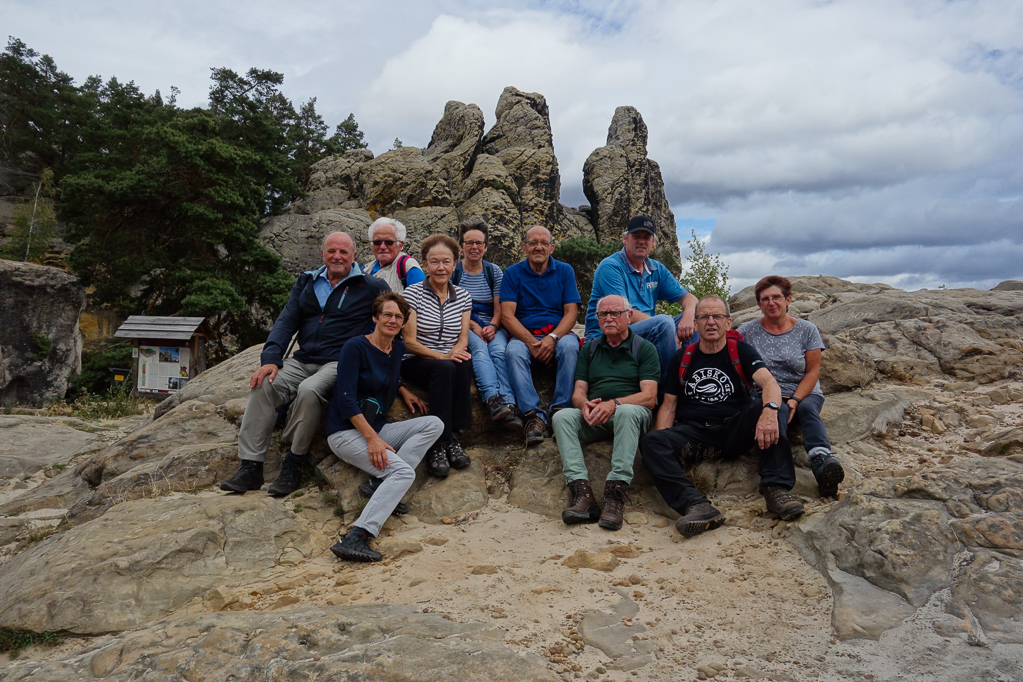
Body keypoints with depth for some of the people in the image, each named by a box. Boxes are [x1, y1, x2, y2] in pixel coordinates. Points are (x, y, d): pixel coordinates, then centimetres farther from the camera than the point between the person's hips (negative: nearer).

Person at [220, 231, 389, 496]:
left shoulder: (370, 286, 3)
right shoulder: (307, 281, 17)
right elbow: (287, 321, 10)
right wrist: (270, 358, -5)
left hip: (340, 363, -5)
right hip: (303, 360, 5)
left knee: (309, 390, -35)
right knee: (264, 385, -20)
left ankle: (293, 464, -17)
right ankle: (250, 468, -14)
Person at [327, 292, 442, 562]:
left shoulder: (398, 349, 11)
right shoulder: (355, 347, -11)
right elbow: (345, 399, -17)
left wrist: (403, 391, 13)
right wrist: (372, 438, -23)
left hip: (377, 429, 8)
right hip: (346, 431, -8)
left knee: (434, 424, -8)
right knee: (404, 472, -26)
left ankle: (381, 481, -16)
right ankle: (355, 539, -34)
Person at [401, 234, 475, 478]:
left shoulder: (463, 296, 10)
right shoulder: (413, 293, -3)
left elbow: (463, 337, 5)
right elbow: (410, 341, -8)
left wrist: (456, 352, -19)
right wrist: (441, 356, -22)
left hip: (449, 362, 3)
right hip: (415, 362, -3)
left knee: (464, 365, -33)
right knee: (445, 369, -36)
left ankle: (451, 437, -26)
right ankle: (438, 444, -30)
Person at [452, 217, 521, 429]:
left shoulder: (494, 271, 14)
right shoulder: (453, 271, 8)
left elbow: (499, 307, 8)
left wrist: (493, 326, -13)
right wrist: (474, 326, -14)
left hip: (492, 327, 2)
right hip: (464, 327, -1)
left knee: (499, 350, -31)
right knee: (479, 348, -34)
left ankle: (509, 404, -46)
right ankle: (493, 399, -53)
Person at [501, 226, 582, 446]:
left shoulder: (565, 271, 10)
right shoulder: (513, 273, 7)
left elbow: (571, 312, 1)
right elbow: (507, 315, -3)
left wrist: (552, 338, -18)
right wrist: (531, 341, -19)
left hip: (558, 332, 1)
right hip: (524, 335, 0)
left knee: (569, 346, -33)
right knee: (514, 352, -33)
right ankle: (534, 416, -36)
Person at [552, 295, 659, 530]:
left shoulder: (644, 348, 6)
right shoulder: (589, 349, 19)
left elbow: (649, 397, -6)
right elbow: (578, 392, 12)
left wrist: (614, 403, -24)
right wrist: (585, 404, -14)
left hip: (632, 414, -3)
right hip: (594, 419, 4)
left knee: (627, 412, -37)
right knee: (562, 416, -25)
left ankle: (615, 493, -41)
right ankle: (582, 492, -36)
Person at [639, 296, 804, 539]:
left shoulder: (740, 351, 8)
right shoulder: (682, 358, 13)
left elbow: (769, 383, -11)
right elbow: (668, 406, 11)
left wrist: (770, 410, -35)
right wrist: (661, 444, -8)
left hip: (733, 430, 0)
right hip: (691, 433, 1)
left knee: (763, 409, -29)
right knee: (650, 442, -28)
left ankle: (776, 488, -34)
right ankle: (696, 506, -44)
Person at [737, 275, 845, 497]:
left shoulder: (807, 329, 7)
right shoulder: (747, 331, 6)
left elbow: (813, 372, 4)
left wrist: (795, 399, -14)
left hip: (805, 393, 2)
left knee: (808, 409, -33)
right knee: (777, 412, -35)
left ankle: (822, 459, -60)